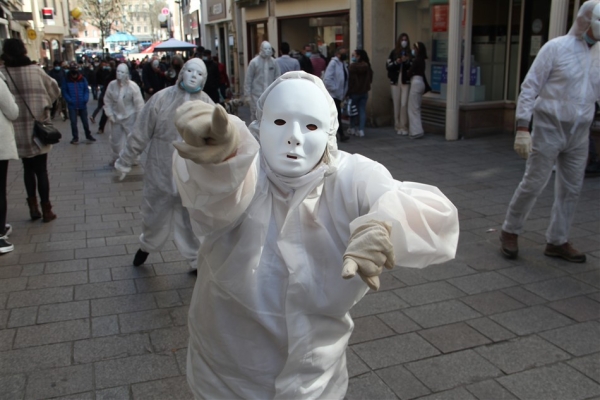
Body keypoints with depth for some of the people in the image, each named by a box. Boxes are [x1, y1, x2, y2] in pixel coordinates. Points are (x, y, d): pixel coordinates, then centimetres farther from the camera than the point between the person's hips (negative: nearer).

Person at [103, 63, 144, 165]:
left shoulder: (132, 86, -18)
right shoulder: (112, 85, -10)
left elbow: (139, 102, -15)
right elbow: (107, 100, 0)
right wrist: (109, 114, -6)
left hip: (129, 117, -3)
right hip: (115, 116, 3)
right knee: (115, 139, 16)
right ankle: (116, 158, 37)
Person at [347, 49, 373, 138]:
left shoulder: (353, 66, -16)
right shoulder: (367, 66, 2)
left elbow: (349, 80, -15)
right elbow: (370, 78, 10)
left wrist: (348, 92, -10)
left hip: (354, 92, -4)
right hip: (364, 92, 5)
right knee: (362, 110, 5)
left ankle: (352, 128, 18)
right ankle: (361, 130, 3)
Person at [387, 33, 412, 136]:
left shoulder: (410, 53, 3)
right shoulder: (394, 53, 6)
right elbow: (388, 66, 2)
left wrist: (407, 62, -16)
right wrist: (396, 63, -15)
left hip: (406, 82, -2)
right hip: (395, 82, 2)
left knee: (404, 104, -9)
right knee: (396, 104, 5)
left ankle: (404, 127, -5)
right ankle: (397, 125, 14)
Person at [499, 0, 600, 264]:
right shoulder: (556, 48, -8)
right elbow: (529, 88, -11)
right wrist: (522, 129, -17)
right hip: (549, 128, -5)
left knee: (571, 189, 8)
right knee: (533, 183, -1)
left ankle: (557, 241, 21)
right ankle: (510, 232, 17)